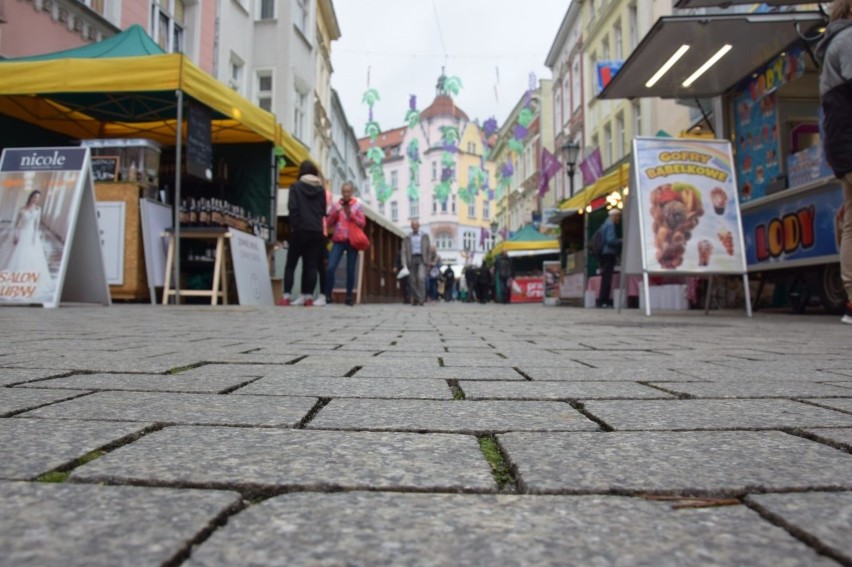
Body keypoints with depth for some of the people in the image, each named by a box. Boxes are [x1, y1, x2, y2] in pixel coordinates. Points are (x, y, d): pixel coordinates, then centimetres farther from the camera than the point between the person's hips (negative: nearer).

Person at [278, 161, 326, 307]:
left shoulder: (296, 187, -2)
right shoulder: (321, 189, 9)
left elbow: (293, 208, -9)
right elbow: (323, 210, 12)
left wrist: (293, 226, -4)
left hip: (300, 230, -3)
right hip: (316, 231, 3)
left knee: (290, 264, 4)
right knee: (311, 265, 3)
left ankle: (286, 296, -1)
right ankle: (308, 296, -1)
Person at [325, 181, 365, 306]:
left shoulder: (358, 206, 6)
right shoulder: (336, 205, 10)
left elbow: (363, 223, 0)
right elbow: (329, 224, 9)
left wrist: (351, 215, -12)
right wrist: (335, 213, -8)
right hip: (338, 241, 1)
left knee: (350, 270, 0)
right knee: (330, 268, -12)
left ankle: (348, 297, 10)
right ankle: (327, 295, -5)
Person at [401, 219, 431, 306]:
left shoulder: (425, 236, 14)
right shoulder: (407, 238, 12)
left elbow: (429, 249, 14)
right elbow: (404, 251, 6)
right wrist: (404, 265, -6)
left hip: (421, 259, -1)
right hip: (412, 259, 1)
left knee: (421, 277, -20)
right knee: (413, 280, -2)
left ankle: (421, 298, -19)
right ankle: (415, 299, 7)